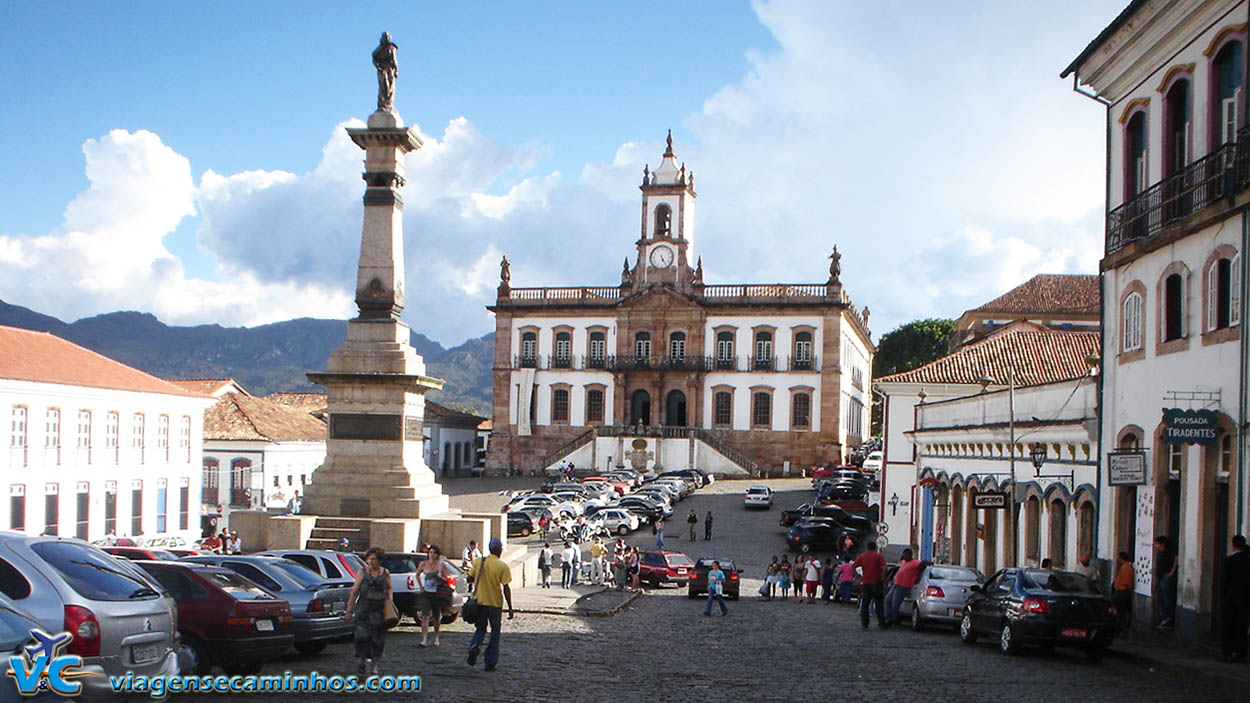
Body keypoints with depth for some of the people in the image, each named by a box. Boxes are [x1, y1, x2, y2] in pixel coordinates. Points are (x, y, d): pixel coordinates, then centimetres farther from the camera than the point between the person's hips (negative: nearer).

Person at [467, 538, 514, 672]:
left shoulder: (478, 562, -1)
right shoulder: (503, 566, -12)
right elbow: (506, 588, -12)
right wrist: (510, 608, -8)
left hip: (479, 602, 3)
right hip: (495, 603, -3)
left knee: (480, 629, 19)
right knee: (495, 632, 11)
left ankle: (474, 646, -11)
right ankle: (491, 662, 11)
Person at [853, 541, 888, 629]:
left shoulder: (862, 556, 5)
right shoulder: (879, 556, -3)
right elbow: (884, 568, -17)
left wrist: (858, 577, 4)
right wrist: (883, 578, -5)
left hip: (865, 583, 2)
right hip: (876, 583, -2)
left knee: (864, 604, 10)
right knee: (879, 604, 6)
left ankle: (864, 624, 7)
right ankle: (882, 624, 5)